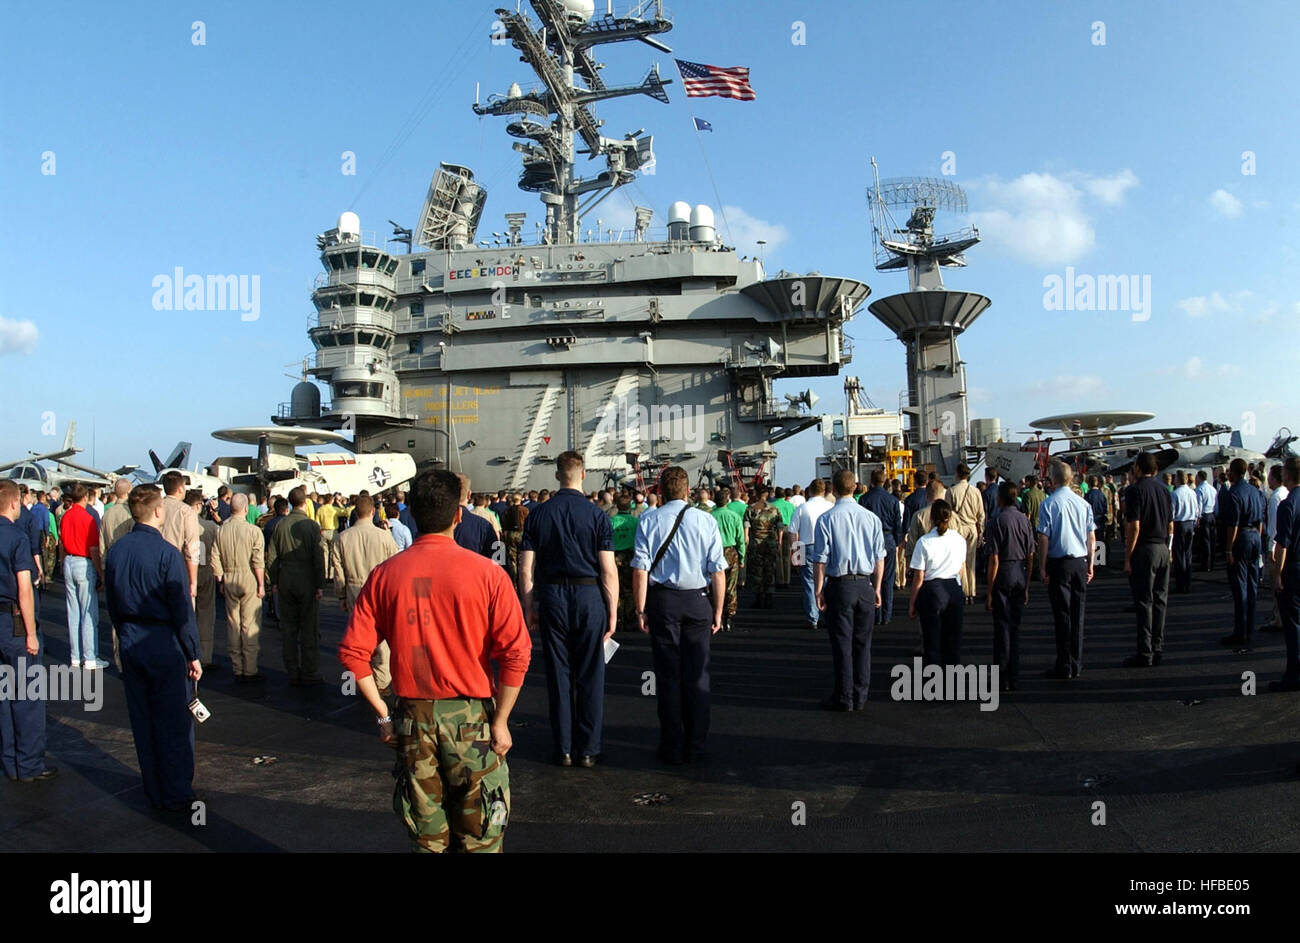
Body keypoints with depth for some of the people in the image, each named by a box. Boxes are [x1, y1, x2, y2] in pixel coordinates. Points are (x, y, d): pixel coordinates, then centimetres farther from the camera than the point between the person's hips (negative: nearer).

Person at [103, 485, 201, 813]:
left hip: (130, 643, 7)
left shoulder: (115, 550, 2)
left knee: (142, 720, 15)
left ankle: (154, 792, 26)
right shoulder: (167, 553, -18)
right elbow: (183, 610, -15)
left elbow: (111, 603, 11)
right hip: (164, 643, -6)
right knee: (173, 722, 4)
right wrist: (193, 655, -8)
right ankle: (177, 796, 13)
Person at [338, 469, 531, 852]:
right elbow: (516, 652, -15)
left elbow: (353, 652, -3)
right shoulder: (486, 572, -11)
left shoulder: (385, 574, -4)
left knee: (427, 837, 18)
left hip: (412, 717, 3)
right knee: (478, 837, 12)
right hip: (470, 716, -2)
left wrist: (382, 715, 5)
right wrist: (500, 721, -7)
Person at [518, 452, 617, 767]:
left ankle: (563, 749, 17)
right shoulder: (596, 514, -5)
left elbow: (526, 569, 1)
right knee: (590, 674, 8)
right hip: (589, 596, -2)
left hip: (552, 597, 2)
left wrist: (529, 608, 10)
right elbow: (609, 570, -8)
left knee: (558, 674, 9)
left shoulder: (537, 514, 1)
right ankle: (588, 749, 14)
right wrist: (612, 612, -1)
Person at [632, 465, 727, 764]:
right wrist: (718, 611, 4)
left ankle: (672, 748, 15)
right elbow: (718, 571, -3)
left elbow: (640, 569, -7)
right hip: (698, 599, 1)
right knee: (697, 675, 10)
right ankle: (695, 748, 17)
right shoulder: (706, 520, -1)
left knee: (668, 674, 8)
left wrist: (641, 609, -2)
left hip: (662, 600, 0)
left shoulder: (648, 520, -3)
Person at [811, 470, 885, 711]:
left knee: (841, 643, 4)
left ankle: (843, 698, 11)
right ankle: (859, 697, 18)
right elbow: (879, 558, 5)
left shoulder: (826, 519, -8)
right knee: (862, 643, 12)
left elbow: (820, 559, -8)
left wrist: (818, 591, -2)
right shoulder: (871, 518, 1)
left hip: (839, 585, -3)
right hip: (865, 585, 3)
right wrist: (877, 588, 14)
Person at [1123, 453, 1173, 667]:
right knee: (1160, 600, 11)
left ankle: (1145, 654, -2)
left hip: (1144, 549, -7)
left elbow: (1134, 527, -15)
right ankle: (1157, 650, 16)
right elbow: (1171, 525, 13)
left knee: (1144, 603, -4)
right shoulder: (1164, 489, 11)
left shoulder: (1135, 490, -11)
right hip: (1163, 549, 7)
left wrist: (1127, 558, -12)